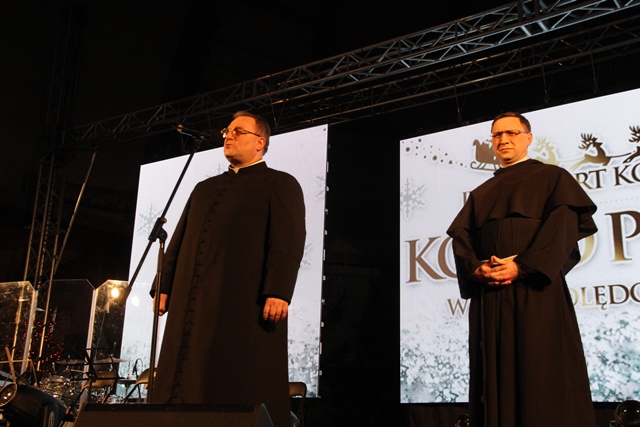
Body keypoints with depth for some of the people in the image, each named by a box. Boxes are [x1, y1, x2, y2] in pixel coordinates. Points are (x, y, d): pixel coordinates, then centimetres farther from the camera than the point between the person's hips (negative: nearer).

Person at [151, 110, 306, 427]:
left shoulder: (280, 184, 6)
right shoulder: (204, 188, 26)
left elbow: (288, 243, -7)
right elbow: (179, 240, 22)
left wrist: (278, 293, -19)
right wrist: (165, 287, 12)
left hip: (246, 302, -6)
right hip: (193, 301, 6)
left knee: (244, 389, -6)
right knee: (186, 383, 3)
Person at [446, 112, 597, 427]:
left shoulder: (552, 177, 11)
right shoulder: (481, 194, 25)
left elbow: (564, 225, -4)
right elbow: (461, 236, 13)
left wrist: (522, 266, -16)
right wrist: (476, 268, -9)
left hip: (536, 289, -4)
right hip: (488, 295, 4)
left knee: (544, 376, -7)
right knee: (496, 380, 2)